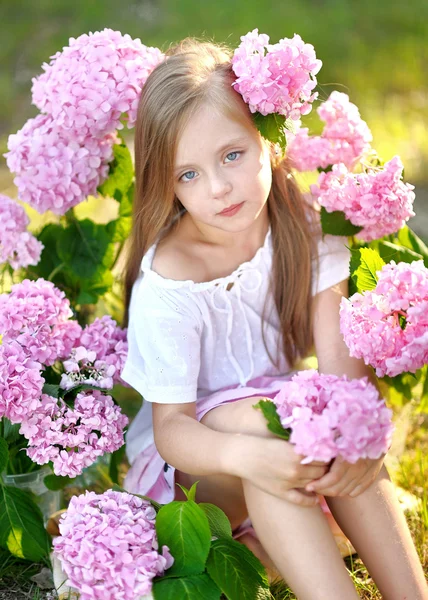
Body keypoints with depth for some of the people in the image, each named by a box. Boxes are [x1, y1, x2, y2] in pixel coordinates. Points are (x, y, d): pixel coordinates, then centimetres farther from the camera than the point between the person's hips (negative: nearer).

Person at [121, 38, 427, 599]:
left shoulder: (303, 223, -11)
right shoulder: (166, 284, -22)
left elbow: (340, 355, -16)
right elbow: (170, 426, -22)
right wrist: (245, 455, -43)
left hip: (292, 428, 4)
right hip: (192, 462, -4)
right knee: (245, 415, -36)